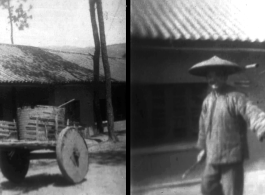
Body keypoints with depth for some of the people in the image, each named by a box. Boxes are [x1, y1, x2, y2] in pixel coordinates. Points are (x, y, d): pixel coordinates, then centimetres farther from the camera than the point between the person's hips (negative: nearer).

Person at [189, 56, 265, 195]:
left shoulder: (235, 97, -14)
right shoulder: (207, 100, 8)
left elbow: (253, 113, -28)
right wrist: (202, 147, 24)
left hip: (232, 155, -7)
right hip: (213, 155, 7)